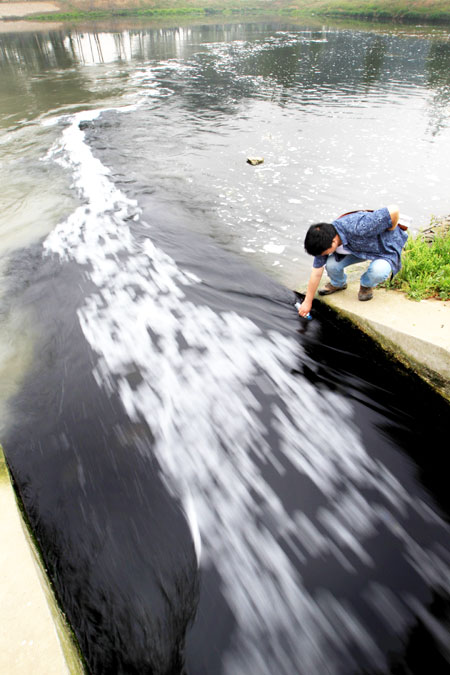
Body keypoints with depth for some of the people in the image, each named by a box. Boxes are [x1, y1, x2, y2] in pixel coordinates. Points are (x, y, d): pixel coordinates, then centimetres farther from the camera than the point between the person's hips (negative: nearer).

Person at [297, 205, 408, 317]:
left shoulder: (358, 228, -42)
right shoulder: (324, 241, -20)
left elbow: (394, 211, -38)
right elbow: (316, 273, -13)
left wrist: (387, 236, -18)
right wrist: (307, 302, -9)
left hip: (386, 248, -4)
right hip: (359, 247, 5)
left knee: (378, 271, -36)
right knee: (331, 264, -20)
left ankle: (366, 285, 2)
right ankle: (338, 284, 17)